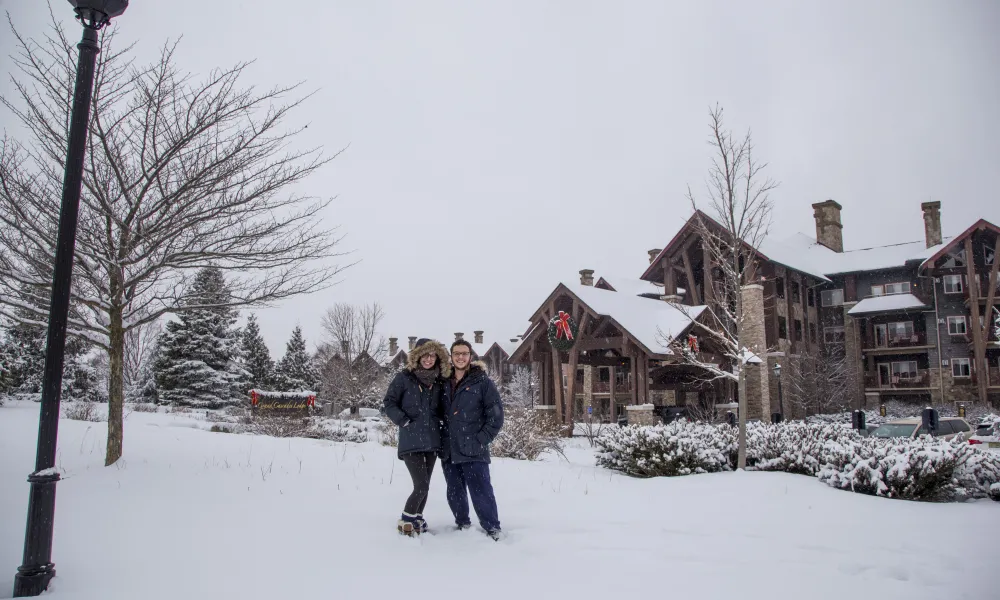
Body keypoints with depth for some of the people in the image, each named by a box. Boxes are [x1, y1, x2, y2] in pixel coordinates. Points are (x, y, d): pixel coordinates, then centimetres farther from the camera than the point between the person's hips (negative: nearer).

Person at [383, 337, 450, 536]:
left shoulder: (439, 381, 8)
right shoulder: (403, 378, -5)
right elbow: (389, 403, -3)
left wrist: (441, 424, 3)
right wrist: (404, 421, -10)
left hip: (432, 441, 5)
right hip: (411, 441, -5)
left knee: (424, 485, 11)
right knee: (421, 485, -10)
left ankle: (417, 520, 25)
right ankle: (406, 521, 7)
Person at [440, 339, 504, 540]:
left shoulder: (483, 382, -4)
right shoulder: (445, 383, 10)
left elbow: (496, 416, -6)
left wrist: (480, 441, -11)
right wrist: (442, 440, 8)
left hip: (473, 452, -5)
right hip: (449, 452, 5)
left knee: (481, 492, -4)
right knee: (454, 493, 15)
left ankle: (492, 529, 11)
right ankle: (462, 524, 32)